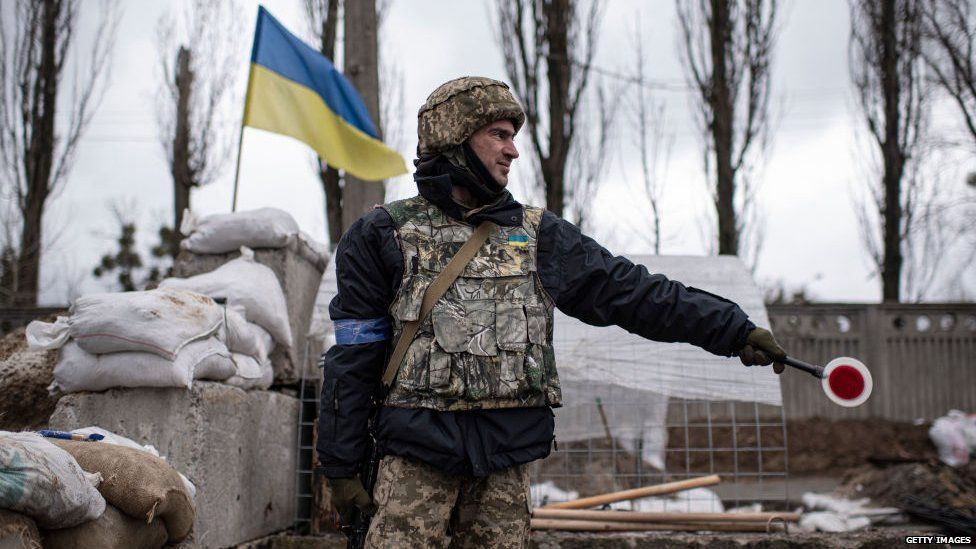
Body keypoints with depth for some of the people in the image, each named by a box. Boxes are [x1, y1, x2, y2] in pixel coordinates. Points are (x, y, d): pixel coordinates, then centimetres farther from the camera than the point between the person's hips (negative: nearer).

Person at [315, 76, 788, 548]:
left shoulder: (538, 235, 11)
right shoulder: (385, 234, 3)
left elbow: (634, 292, 9)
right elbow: (351, 361, 2)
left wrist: (735, 330, 5)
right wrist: (341, 465, -1)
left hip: (507, 461, 3)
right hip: (416, 455, -3)